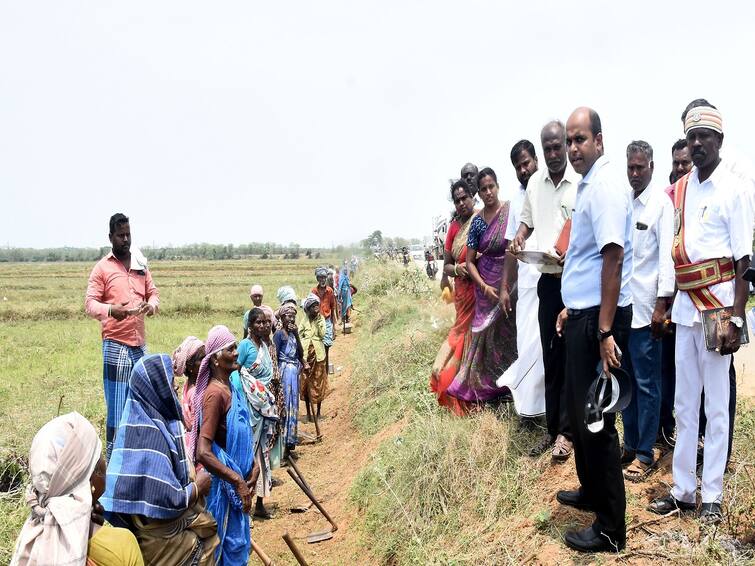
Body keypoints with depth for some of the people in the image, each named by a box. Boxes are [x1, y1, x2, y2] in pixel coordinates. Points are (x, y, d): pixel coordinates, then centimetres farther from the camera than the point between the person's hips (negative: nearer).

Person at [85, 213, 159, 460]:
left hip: (140, 344, 5)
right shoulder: (102, 268, 0)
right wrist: (110, 310, -26)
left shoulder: (141, 264, 15)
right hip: (115, 345, -5)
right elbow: (90, 303, -6)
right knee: (116, 408, -4)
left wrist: (152, 304, -5)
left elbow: (153, 293, 19)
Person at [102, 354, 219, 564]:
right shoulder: (150, 436, -29)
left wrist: (192, 480, 1)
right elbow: (165, 501, -29)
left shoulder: (148, 420, -1)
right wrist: (198, 486, -14)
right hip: (163, 538, -8)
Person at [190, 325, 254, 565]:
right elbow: (202, 453, -28)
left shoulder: (233, 387, 4)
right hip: (224, 481, -8)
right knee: (231, 541, 5)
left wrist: (253, 465, 6)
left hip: (237, 476, 8)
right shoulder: (215, 393, -23)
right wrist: (238, 480, -23)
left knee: (239, 539, 19)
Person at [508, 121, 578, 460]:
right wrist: (519, 236, 0)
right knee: (550, 357, 11)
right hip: (547, 279, 6)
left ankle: (565, 432, 9)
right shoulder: (535, 182, 8)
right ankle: (553, 428, 21)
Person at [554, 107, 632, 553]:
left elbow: (613, 258, -23)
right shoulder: (587, 185, 14)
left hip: (599, 319, -10)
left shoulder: (605, 186, -15)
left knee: (596, 420, -1)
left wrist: (604, 331, -25)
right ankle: (591, 491, 39)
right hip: (582, 315, 10)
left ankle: (611, 529, 12)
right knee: (579, 410, 20)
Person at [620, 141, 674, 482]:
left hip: (645, 309, -6)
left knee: (646, 384, 2)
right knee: (625, 379, 14)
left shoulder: (662, 204, -6)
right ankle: (630, 444, 27)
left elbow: (667, 255, -10)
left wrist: (662, 305, -14)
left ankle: (645, 454, 14)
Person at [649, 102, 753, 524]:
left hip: (718, 304, -5)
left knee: (716, 405, 4)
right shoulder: (680, 189, 10)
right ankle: (683, 490, 22)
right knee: (684, 404, 11)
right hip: (685, 304, 6)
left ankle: (712, 496, 16)